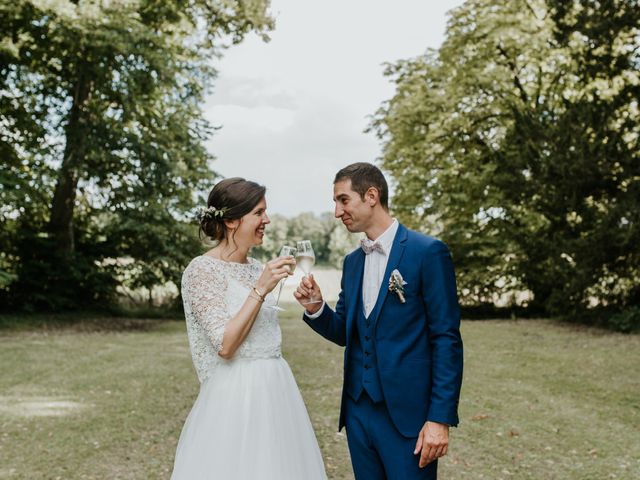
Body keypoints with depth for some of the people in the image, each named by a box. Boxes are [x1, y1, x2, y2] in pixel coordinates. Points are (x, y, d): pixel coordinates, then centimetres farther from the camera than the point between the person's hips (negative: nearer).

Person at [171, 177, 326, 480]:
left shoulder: (256, 268, 10)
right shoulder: (202, 270, -12)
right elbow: (225, 346, -20)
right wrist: (261, 290, -22)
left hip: (274, 391, 7)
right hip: (235, 397, -7)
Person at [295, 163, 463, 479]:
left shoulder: (427, 252, -10)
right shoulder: (352, 262, 11)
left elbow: (447, 340, -11)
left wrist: (441, 419, -15)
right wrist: (316, 308, -4)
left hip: (407, 414, -6)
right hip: (358, 411, 6)